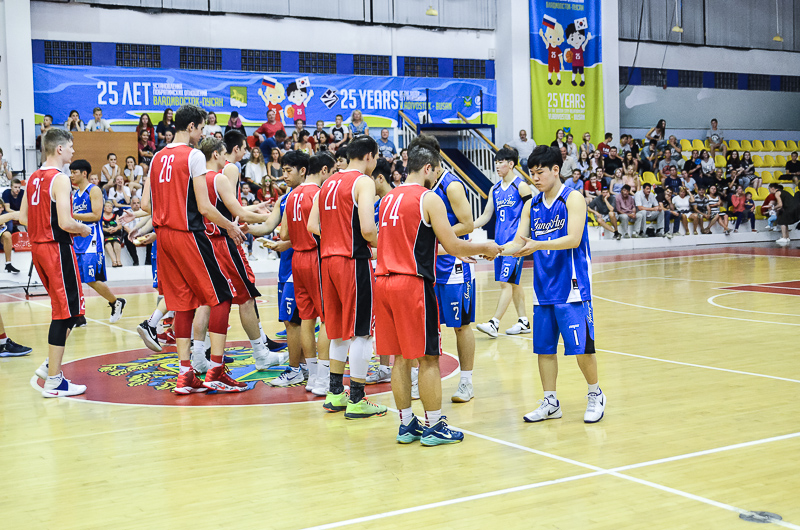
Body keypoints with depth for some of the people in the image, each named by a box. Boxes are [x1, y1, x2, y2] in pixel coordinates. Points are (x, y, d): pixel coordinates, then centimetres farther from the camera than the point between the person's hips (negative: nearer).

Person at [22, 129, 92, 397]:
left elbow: (23, 217, 14)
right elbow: (65, 222, -22)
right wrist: (84, 229, -4)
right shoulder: (59, 179, -15)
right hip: (57, 248, -9)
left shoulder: (34, 178, 11)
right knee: (65, 313, -3)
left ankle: (50, 365, 19)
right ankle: (53, 381, 0)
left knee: (64, 309, 20)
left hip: (37, 246, 9)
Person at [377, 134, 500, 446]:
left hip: (385, 280, 7)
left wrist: (456, 252, 29)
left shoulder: (388, 199, 15)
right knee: (428, 358, 2)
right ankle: (433, 426, 8)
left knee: (401, 358, 12)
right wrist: (485, 248, 8)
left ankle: (407, 424, 18)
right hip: (413, 283, -7)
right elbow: (453, 246, -9)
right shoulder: (429, 199, -8)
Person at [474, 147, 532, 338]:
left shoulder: (521, 187, -7)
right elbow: (486, 216, 15)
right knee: (513, 283, 11)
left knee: (506, 282, -11)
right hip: (500, 242, 8)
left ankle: (494, 323, -15)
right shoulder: (495, 190, 14)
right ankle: (523, 322, 19)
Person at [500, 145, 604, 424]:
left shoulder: (573, 199, -6)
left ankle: (595, 395, 17)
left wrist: (538, 244, -28)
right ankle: (550, 403, 19)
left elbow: (573, 239, -17)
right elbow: (519, 243, 8)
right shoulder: (532, 206, 11)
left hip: (572, 287, -5)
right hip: (543, 288, 6)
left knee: (580, 347, -3)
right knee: (544, 347, 7)